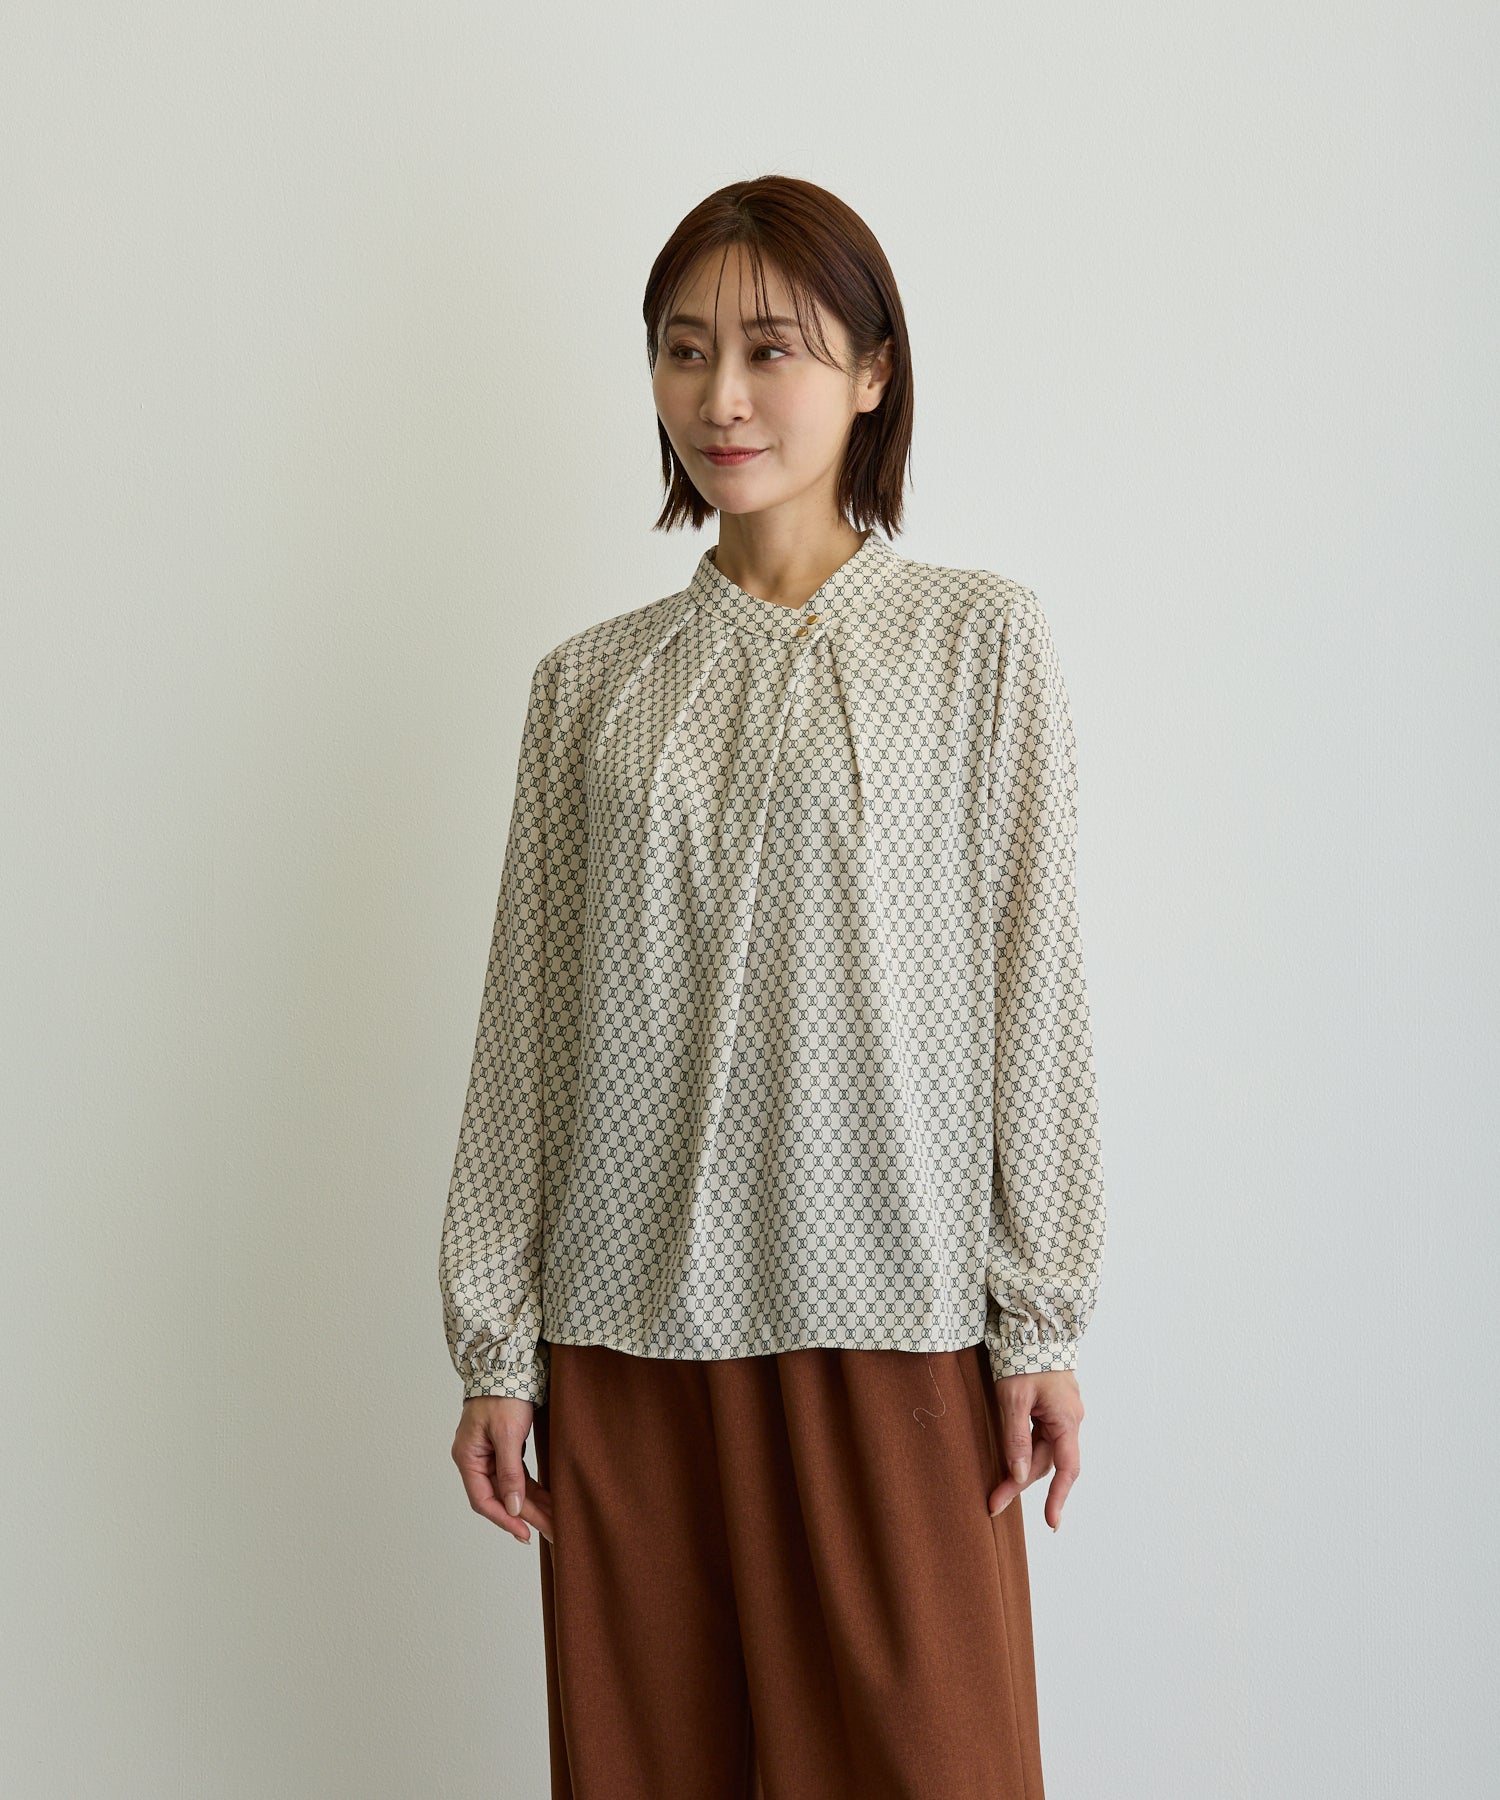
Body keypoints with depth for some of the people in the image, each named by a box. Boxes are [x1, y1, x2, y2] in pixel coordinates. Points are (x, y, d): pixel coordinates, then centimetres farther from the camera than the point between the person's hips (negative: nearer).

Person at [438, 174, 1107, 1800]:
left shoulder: (980, 641, 1)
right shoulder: (589, 682, 7)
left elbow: (1032, 981, -1)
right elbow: (525, 1023, 7)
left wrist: (1040, 1316, -3)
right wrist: (494, 1342, 5)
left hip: (891, 1313, -2)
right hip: (629, 1315, 3)